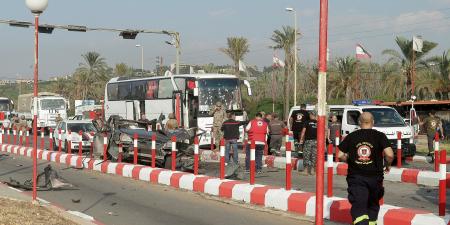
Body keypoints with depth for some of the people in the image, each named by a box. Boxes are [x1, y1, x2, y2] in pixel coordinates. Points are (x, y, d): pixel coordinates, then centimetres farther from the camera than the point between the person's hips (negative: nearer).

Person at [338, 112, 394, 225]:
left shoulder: (351, 136, 2)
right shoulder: (380, 136, -4)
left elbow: (340, 155, 2)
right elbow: (389, 154, -15)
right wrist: (388, 165, 5)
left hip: (355, 177, 0)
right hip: (375, 177, 1)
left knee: (358, 207, -6)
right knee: (373, 205, 23)